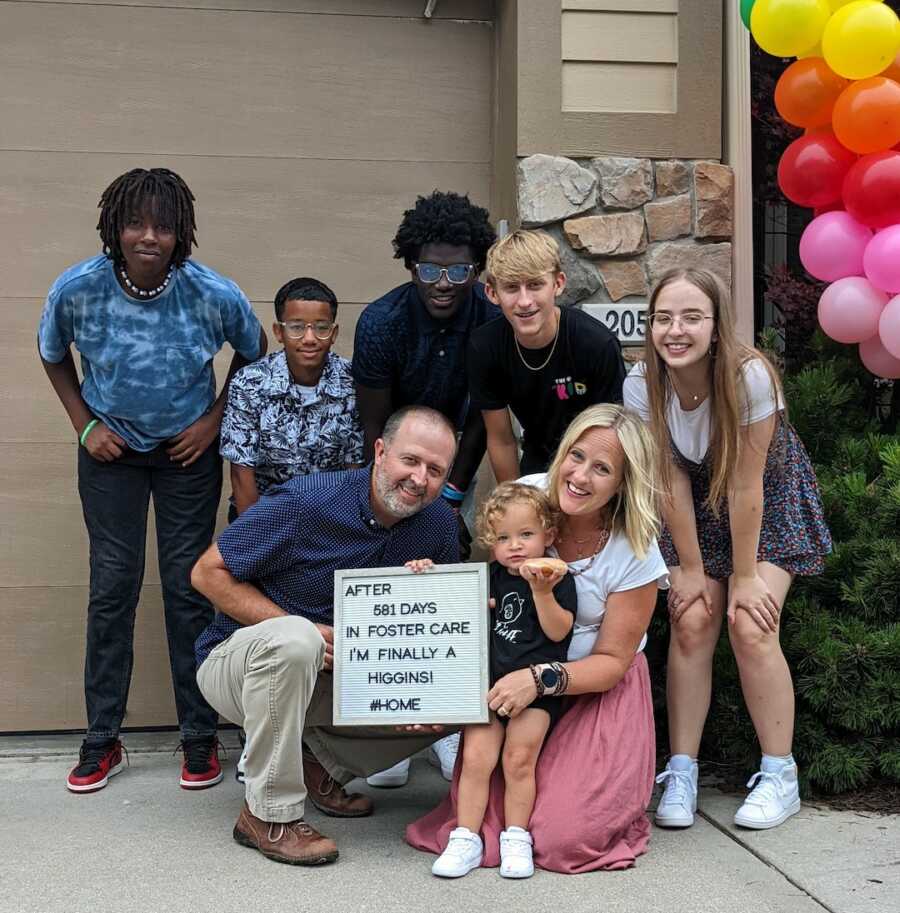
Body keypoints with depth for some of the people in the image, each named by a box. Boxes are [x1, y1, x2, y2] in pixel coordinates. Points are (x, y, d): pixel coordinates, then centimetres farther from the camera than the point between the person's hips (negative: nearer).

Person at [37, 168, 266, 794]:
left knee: (189, 588, 0)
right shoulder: (77, 289, -18)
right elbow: (52, 355, 4)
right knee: (112, 587, 0)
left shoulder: (215, 295, -20)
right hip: (112, 450, 1)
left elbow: (254, 353, 2)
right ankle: (102, 741, 12)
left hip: (188, 451, -1)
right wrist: (85, 424, -4)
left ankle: (200, 738, 13)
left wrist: (214, 419, -5)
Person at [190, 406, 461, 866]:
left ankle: (321, 764, 8)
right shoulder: (305, 502, -23)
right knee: (294, 639, -39)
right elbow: (208, 573, -17)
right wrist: (303, 631, -25)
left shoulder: (439, 523, -7)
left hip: (337, 675, 5)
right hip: (236, 657, -5)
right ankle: (270, 815, -24)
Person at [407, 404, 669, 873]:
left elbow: (613, 660, -12)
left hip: (597, 689, -2)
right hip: (512, 673, 2)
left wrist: (541, 679, -27)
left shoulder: (635, 554, -17)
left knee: (563, 833, -17)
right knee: (479, 810, -15)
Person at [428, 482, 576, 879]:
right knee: (476, 756, -7)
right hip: (486, 682, 3)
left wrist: (541, 591, -24)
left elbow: (558, 631, -12)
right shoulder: (491, 577, 11)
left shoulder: (558, 578, -1)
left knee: (519, 758, -11)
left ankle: (516, 839, 3)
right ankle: (466, 839, -1)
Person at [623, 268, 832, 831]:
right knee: (691, 625, -10)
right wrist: (690, 568, -12)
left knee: (750, 629, -15)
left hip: (770, 502, -3)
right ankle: (681, 774, 0)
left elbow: (745, 485, -27)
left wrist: (745, 576, -20)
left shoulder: (749, 376, -32)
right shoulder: (642, 384, -22)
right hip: (696, 506, 3)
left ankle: (781, 777, 1)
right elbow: (672, 481, -15)